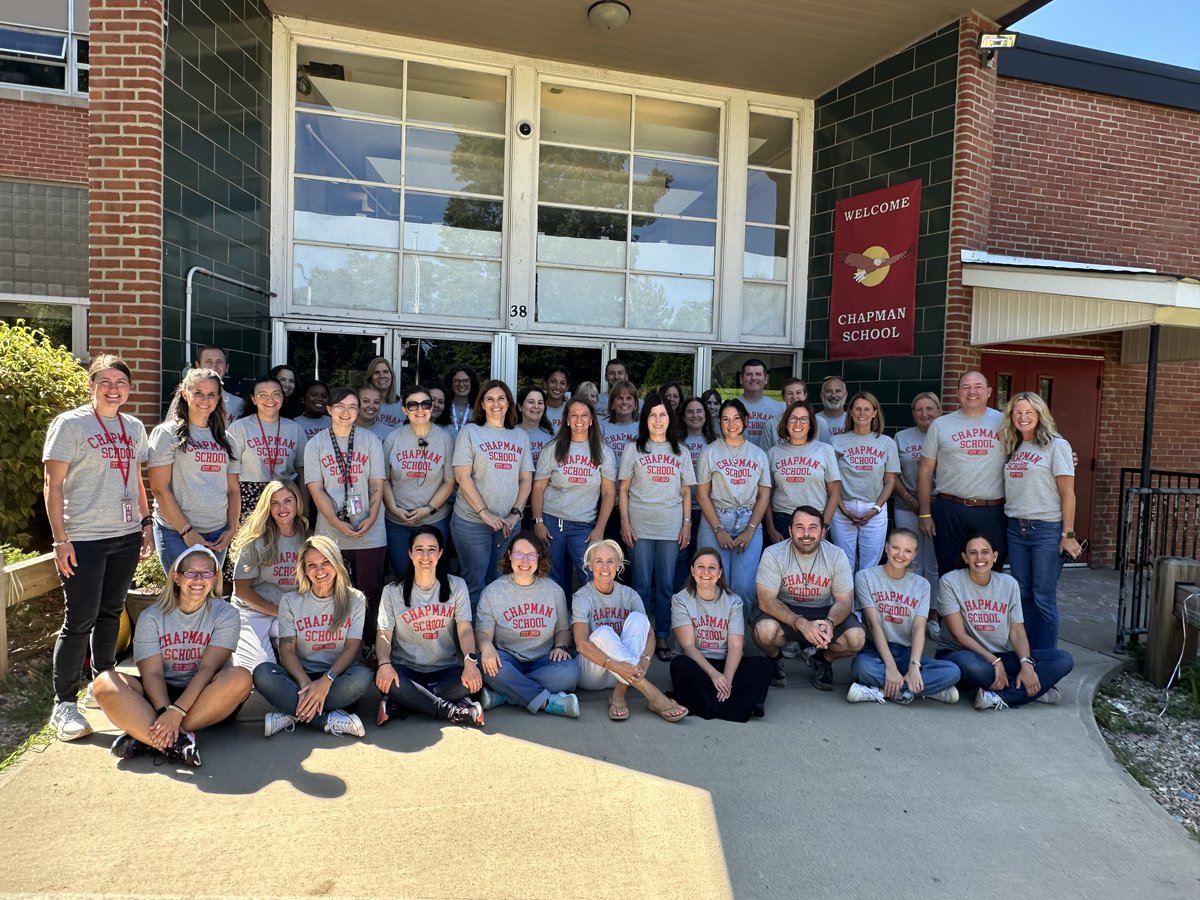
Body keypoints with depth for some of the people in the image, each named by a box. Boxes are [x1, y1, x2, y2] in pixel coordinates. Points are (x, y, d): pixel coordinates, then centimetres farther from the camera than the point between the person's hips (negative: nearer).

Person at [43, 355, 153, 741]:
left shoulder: (134, 427, 10)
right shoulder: (70, 424, -6)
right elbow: (53, 486, -8)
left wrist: (146, 524, 13)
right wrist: (61, 540, -13)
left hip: (126, 536, 5)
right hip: (84, 539, -5)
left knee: (111, 612, 14)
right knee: (79, 620, -2)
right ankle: (63, 705, 10)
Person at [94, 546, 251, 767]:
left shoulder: (225, 614, -5)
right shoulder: (151, 617, 0)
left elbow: (208, 668, -16)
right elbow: (152, 673, -10)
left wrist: (177, 711, -29)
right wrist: (164, 713, -28)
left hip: (204, 696, -2)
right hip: (160, 694, 2)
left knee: (240, 677, -33)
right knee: (105, 683, -23)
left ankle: (145, 737, -30)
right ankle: (177, 741, -39)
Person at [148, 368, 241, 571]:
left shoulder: (225, 440, 13)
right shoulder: (167, 433, -1)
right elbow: (159, 489, -8)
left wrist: (232, 529, 1)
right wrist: (186, 531, -12)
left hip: (217, 535, 5)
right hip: (176, 533, -4)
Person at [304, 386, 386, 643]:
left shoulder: (371, 441, 6)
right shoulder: (315, 444, 6)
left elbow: (377, 484, 2)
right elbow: (316, 489, -1)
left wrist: (371, 519, -12)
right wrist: (337, 523, -13)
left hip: (370, 533, 0)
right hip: (330, 533, 0)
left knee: (371, 592, 3)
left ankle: (371, 646, 16)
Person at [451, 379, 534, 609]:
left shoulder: (520, 436, 10)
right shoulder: (470, 432, -1)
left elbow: (526, 479, 8)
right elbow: (462, 477, -8)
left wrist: (515, 514, -4)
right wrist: (485, 514, -14)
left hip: (508, 523, 3)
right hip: (472, 521, -3)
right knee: (474, 583, 3)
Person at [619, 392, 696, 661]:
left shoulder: (681, 452, 12)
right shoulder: (634, 449, 5)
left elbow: (686, 492, 12)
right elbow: (623, 489, 3)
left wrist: (687, 524, 3)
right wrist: (624, 523, -5)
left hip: (671, 527, 2)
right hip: (640, 526, -2)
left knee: (666, 585, 5)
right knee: (642, 583, 2)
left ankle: (662, 637, 14)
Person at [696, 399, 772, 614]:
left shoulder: (758, 454, 11)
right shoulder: (710, 452, 4)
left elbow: (764, 495, 7)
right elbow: (702, 494, 0)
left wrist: (750, 530, -4)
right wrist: (719, 530, -8)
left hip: (749, 524, 2)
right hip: (715, 523, -1)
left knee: (744, 586, -5)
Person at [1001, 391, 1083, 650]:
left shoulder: (1056, 445, -5)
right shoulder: (1012, 447, 12)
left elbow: (1068, 493, -8)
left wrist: (1068, 534, -12)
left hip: (1047, 529, -5)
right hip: (1016, 529, 6)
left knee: (1043, 599, 0)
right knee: (1023, 596, 10)